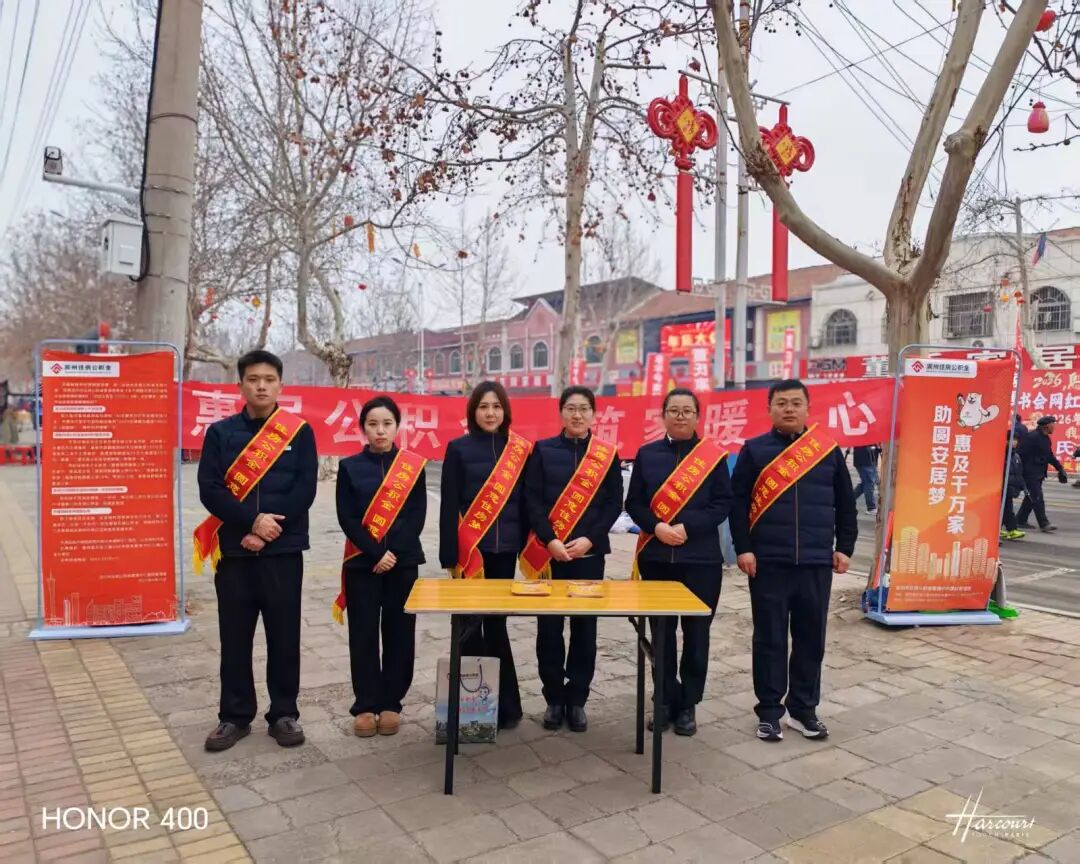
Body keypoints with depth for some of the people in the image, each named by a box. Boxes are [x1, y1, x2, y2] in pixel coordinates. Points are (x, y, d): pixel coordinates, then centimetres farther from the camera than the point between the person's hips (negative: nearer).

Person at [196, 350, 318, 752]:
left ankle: (284, 714, 20)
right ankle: (235, 716, 23)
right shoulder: (220, 432, 5)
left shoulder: (299, 432, 3)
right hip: (234, 550, 1)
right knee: (235, 638, 9)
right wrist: (252, 521, -15)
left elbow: (305, 489, -5)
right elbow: (209, 489, -3)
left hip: (283, 551, -1)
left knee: (284, 637, 6)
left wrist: (269, 530, -12)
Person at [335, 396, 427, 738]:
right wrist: (377, 552, -13)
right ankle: (365, 705, 16)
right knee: (363, 635, 4)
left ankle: (391, 703, 18)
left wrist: (393, 551, -12)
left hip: (404, 562, 0)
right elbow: (346, 518, -4)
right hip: (362, 563, 0)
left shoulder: (414, 465, 2)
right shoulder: (350, 467, 2)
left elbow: (417, 516, -2)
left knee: (399, 633, 6)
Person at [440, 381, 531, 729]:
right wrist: (450, 556, -6)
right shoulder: (459, 448, -1)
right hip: (470, 550, -2)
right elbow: (449, 505, -2)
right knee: (471, 625, 6)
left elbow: (525, 502, 8)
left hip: (504, 549, 2)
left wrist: (527, 548, 5)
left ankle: (503, 703, 19)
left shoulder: (520, 449, 5)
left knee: (495, 623, 9)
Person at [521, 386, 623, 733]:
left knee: (585, 626, 6)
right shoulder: (543, 450, 3)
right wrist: (550, 541, -14)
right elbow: (532, 500, -3)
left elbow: (615, 503, 1)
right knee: (548, 626, 4)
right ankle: (554, 698, 18)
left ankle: (576, 699, 19)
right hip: (548, 553, 0)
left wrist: (589, 539, -11)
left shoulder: (607, 455, 5)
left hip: (589, 552, 1)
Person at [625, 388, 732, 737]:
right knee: (661, 631, 9)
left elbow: (723, 503, -4)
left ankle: (688, 704, 20)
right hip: (656, 557, 2)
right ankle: (667, 699, 23)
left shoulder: (713, 455, 1)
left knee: (696, 632, 7)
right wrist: (657, 526, -14)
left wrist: (688, 527, -17)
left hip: (700, 558, -1)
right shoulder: (647, 454, 6)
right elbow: (634, 503, 3)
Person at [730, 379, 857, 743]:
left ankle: (803, 708, 24)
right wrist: (743, 548, -8)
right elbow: (738, 502, -2)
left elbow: (845, 504, 12)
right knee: (769, 638, 5)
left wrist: (844, 547, 6)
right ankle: (769, 710, 17)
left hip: (817, 563, 2)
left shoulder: (829, 450, 8)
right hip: (768, 562, -2)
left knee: (811, 638, 10)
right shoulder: (754, 450, 2)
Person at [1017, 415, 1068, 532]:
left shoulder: (1046, 439, 14)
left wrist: (1060, 468, 19)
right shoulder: (1032, 437, -16)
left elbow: (1050, 456, 23)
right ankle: (1044, 524, -9)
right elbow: (1022, 454, -19)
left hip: (1039, 474, 10)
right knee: (1037, 499, -9)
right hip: (1030, 473, -10)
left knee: (1031, 497, 13)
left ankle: (1020, 520, 20)